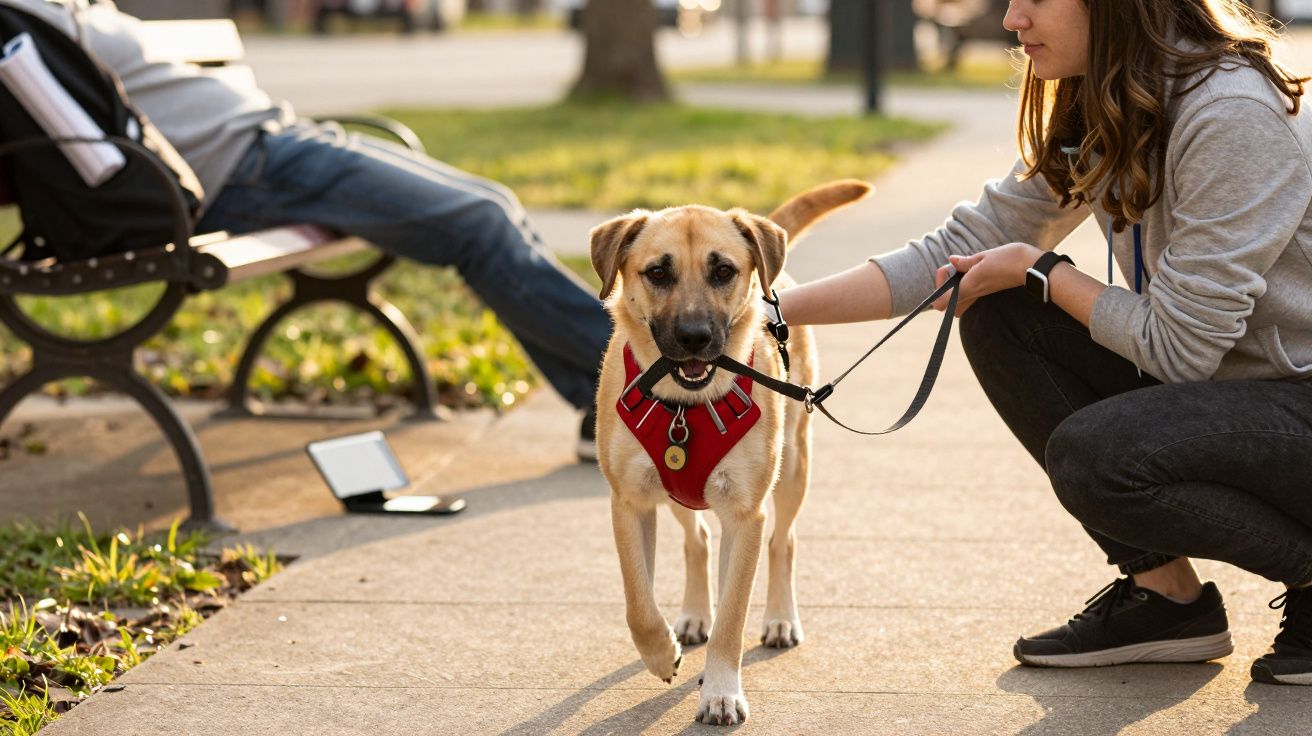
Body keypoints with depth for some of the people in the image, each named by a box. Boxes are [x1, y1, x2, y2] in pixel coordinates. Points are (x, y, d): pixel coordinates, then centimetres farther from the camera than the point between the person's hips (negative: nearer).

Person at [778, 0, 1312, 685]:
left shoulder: (1233, 114, -24)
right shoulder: (1095, 119, 2)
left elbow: (1178, 345, -23)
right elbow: (959, 252, 4)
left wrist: (1040, 269, -9)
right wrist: (772, 310, -3)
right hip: (1219, 380, 9)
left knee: (1093, 454, -30)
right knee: (998, 316, -1)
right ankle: (1165, 595, 5)